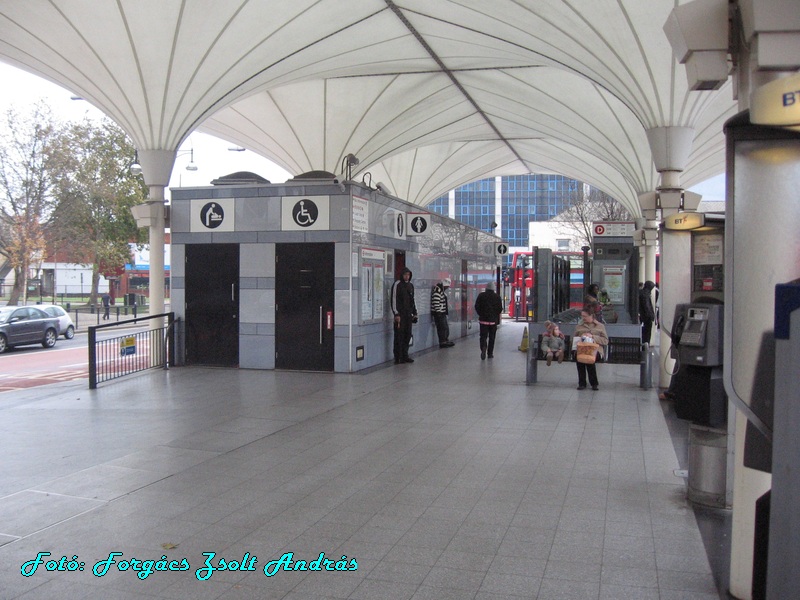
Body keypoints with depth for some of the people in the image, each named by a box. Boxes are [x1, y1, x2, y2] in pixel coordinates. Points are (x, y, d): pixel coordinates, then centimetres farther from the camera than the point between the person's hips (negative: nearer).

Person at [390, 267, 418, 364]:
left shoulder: (411, 285, 15)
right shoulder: (397, 284, -6)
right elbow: (394, 300, -9)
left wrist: (414, 312, 17)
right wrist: (396, 314, -14)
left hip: (408, 314, 6)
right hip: (400, 315, -6)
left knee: (407, 335, 7)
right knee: (399, 335, -6)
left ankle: (404, 356, 14)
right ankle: (398, 358, -2)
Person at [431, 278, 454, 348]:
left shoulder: (442, 290, 17)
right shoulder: (437, 291, -18)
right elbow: (436, 303, -23)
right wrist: (438, 312, -23)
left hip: (443, 313, 11)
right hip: (439, 314, -11)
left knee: (446, 328, 16)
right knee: (442, 328, -6)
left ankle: (446, 341, 25)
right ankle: (442, 343, 1)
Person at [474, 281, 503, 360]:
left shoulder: (481, 295, -2)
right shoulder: (497, 297, -2)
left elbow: (476, 307, -1)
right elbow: (500, 309, -1)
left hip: (483, 319, 0)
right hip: (493, 320, 0)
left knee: (483, 336, 2)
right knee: (492, 337, 9)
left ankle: (483, 348, -25)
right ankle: (490, 353, 11)